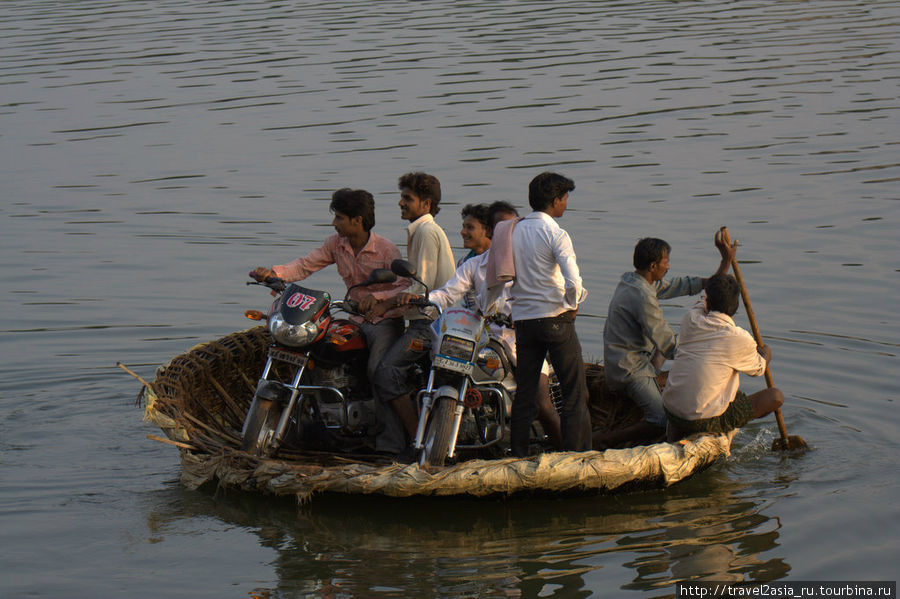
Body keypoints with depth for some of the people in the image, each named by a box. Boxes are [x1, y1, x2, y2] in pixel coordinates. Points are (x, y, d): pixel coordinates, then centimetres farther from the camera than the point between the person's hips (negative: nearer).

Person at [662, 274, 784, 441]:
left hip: (670, 410, 5)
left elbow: (703, 303, 26)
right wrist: (766, 356, 35)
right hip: (706, 420, -5)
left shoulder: (690, 320, 0)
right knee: (776, 396, 4)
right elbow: (757, 369, 10)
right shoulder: (740, 339, -11)